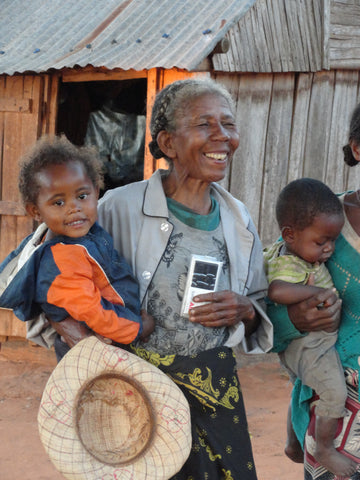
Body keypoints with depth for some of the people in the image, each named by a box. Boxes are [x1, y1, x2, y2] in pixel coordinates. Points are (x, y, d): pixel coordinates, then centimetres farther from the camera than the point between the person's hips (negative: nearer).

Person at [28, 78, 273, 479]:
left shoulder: (238, 218, 5)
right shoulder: (121, 208, -11)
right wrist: (64, 321, -23)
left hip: (216, 388, 4)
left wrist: (245, 309, -7)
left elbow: (262, 305, 15)